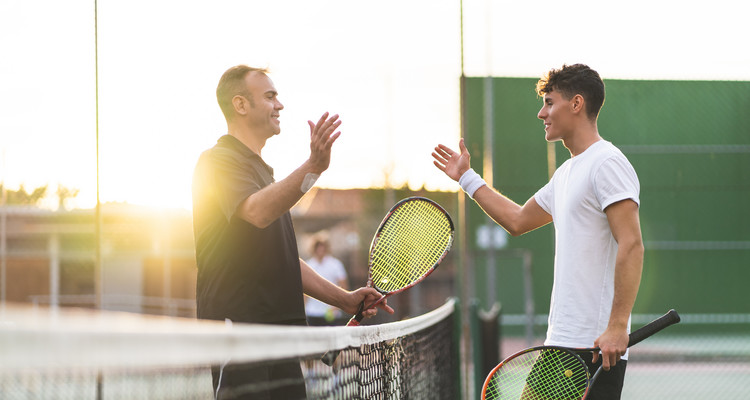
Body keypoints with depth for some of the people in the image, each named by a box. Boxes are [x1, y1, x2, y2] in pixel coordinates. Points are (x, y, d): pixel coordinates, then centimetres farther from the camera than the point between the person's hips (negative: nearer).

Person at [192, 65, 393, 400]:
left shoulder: (261, 170, 25)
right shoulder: (218, 161, -5)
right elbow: (257, 212, -27)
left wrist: (344, 299, 21)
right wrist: (313, 167, -38)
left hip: (280, 329, 9)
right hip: (238, 325, -9)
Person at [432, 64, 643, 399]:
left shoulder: (607, 164, -12)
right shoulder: (567, 173, 18)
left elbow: (631, 246, -20)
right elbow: (518, 220, 33)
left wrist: (618, 327, -26)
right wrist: (466, 178, 37)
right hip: (561, 341, 9)